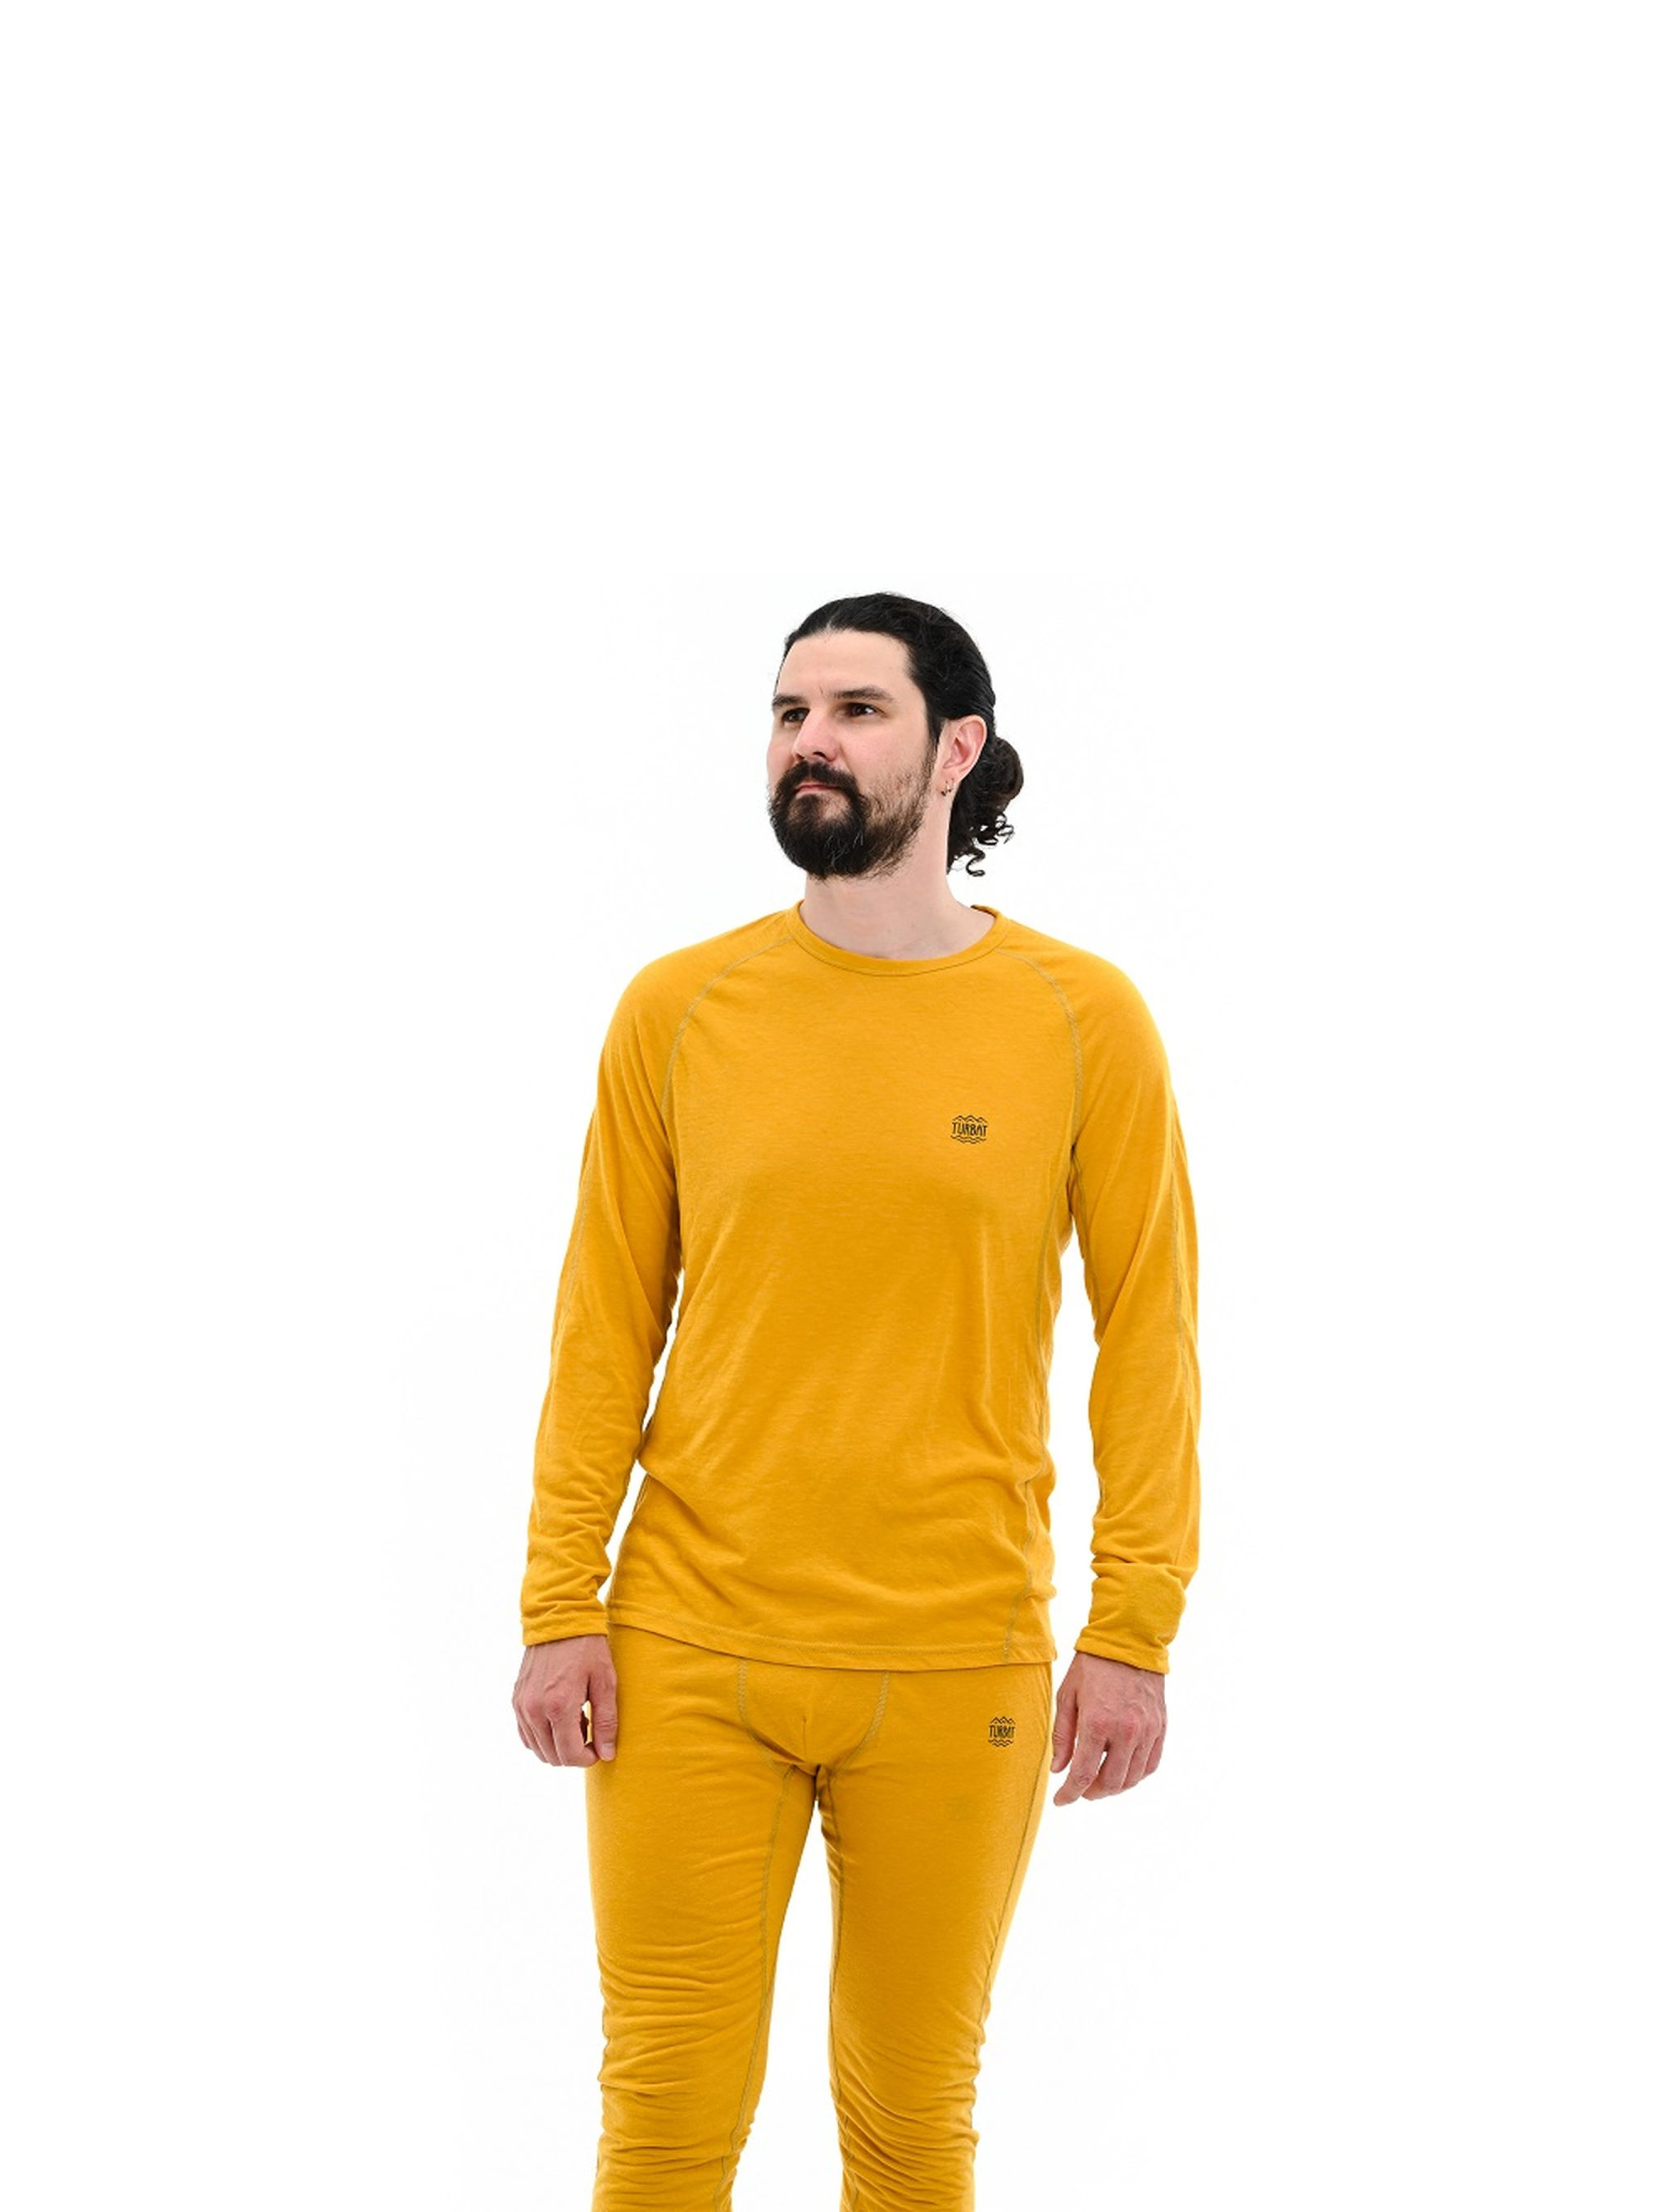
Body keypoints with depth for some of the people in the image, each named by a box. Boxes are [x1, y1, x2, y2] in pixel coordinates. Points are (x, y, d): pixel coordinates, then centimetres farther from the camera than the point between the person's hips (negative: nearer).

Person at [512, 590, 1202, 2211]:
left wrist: (1133, 1634, -4)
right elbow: (604, 1327, 5)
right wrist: (560, 1609, 0)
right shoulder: (675, 1009, 3)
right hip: (687, 1657, 1)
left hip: (957, 1672, -1)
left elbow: (1148, 1334, 1)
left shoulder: (1086, 1022, 0)